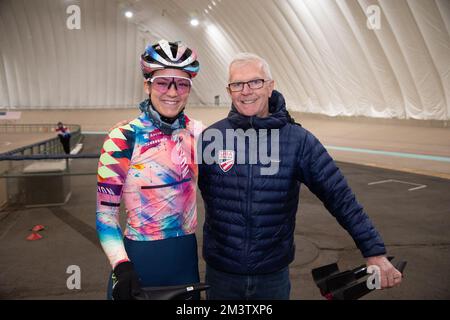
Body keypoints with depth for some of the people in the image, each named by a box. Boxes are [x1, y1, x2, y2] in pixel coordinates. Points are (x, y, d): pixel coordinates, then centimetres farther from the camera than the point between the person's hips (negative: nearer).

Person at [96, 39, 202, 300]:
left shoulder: (196, 132, -1)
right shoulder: (123, 139, -13)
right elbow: (105, 213, -10)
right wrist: (121, 267, -19)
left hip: (186, 259, 4)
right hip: (140, 261, -4)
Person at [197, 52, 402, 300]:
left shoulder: (299, 140, -8)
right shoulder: (210, 138, -7)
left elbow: (341, 198, -8)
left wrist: (375, 253, -12)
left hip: (273, 275, 0)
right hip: (221, 272, 0)